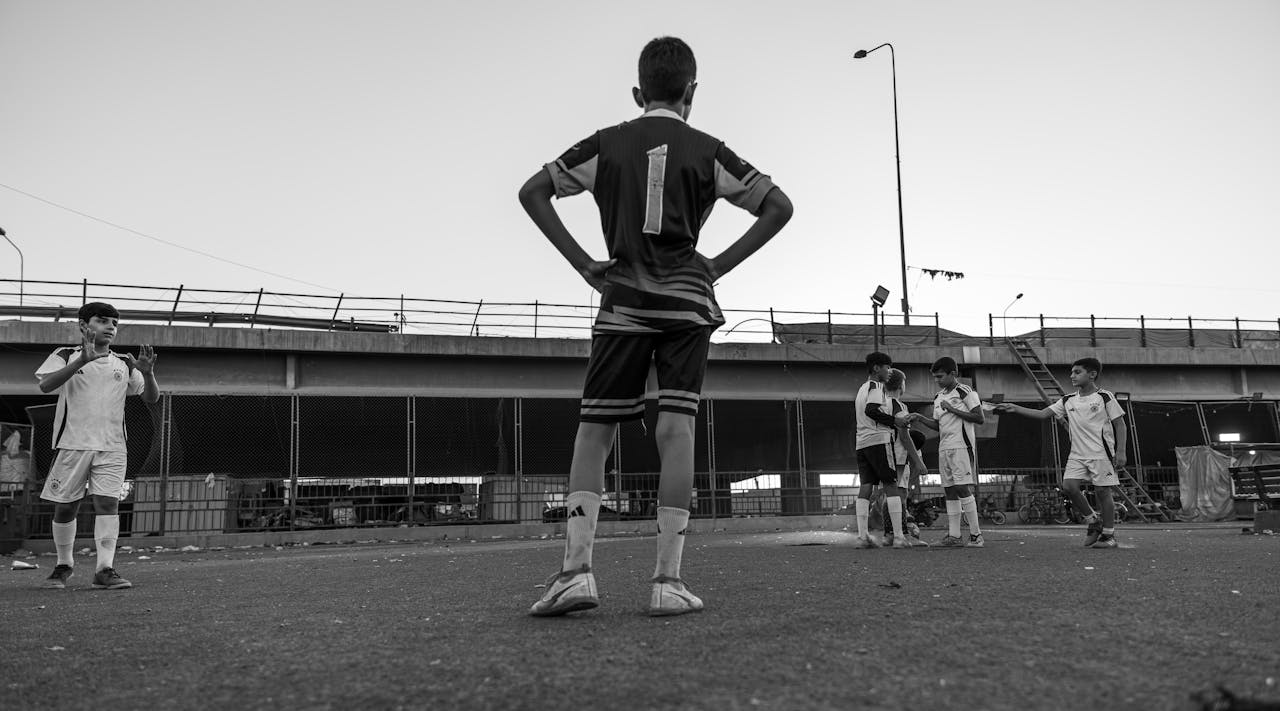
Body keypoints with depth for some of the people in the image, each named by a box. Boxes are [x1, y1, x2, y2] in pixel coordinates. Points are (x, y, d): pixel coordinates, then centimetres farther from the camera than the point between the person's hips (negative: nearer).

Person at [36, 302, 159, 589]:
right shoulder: (65, 356, 6)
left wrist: (147, 373, -14)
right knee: (65, 507, 6)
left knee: (107, 502, -10)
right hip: (72, 444, -1)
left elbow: (151, 397, 7)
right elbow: (45, 385, -13)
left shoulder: (124, 364, 12)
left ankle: (105, 569, -12)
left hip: (112, 447, 1)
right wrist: (83, 360, -24)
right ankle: (64, 565, 25)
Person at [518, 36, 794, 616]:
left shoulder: (607, 143, 10)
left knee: (593, 430, 4)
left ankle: (575, 570, -7)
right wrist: (720, 265, 5)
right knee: (676, 428, -4)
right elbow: (778, 206, 5)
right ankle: (668, 581, -6)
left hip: (622, 301, 0)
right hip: (687, 300, 0)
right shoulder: (707, 151, 9)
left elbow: (532, 192, 6)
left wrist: (582, 263, 4)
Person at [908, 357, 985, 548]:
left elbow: (980, 418, -11)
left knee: (961, 488, -12)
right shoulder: (938, 397, 19)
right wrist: (920, 418, 6)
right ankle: (954, 536, 7)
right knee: (949, 491, 5)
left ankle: (976, 535, -6)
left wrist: (953, 409, -14)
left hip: (961, 446, -8)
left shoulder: (965, 392, -4)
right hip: (944, 448, 8)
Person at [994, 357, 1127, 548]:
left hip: (1101, 453, -5)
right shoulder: (1068, 401, 10)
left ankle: (1108, 534, 12)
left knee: (1103, 491, -3)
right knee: (1069, 485, -10)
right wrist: (1014, 408, -2)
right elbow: (1043, 414, 7)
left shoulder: (1105, 397, -3)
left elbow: (1120, 425, -3)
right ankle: (1093, 521, 12)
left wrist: (1120, 452, -10)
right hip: (1077, 454, 5)